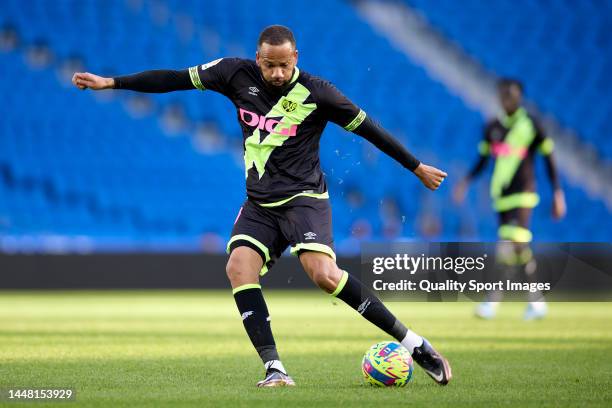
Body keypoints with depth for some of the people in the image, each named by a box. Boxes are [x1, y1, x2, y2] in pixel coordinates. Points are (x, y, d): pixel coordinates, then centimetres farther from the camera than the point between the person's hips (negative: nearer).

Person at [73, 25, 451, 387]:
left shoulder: (316, 92, -10)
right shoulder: (238, 74, -1)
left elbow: (367, 128, 0)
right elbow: (175, 79, 4)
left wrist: (417, 167, 8)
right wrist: (110, 83, 5)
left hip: (304, 197, -5)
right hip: (260, 204, 5)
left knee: (324, 274, -26)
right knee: (239, 267, -21)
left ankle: (413, 343, -17)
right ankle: (275, 370, -22)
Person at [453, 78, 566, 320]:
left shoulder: (530, 125, -1)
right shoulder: (492, 127, 11)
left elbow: (548, 159, 3)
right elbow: (483, 160, 18)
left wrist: (557, 193, 1)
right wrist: (467, 181, 3)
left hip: (523, 194, -5)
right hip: (501, 195, 5)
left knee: (510, 244, -19)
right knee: (519, 248, 7)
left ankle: (493, 299, -24)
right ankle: (537, 301, 17)